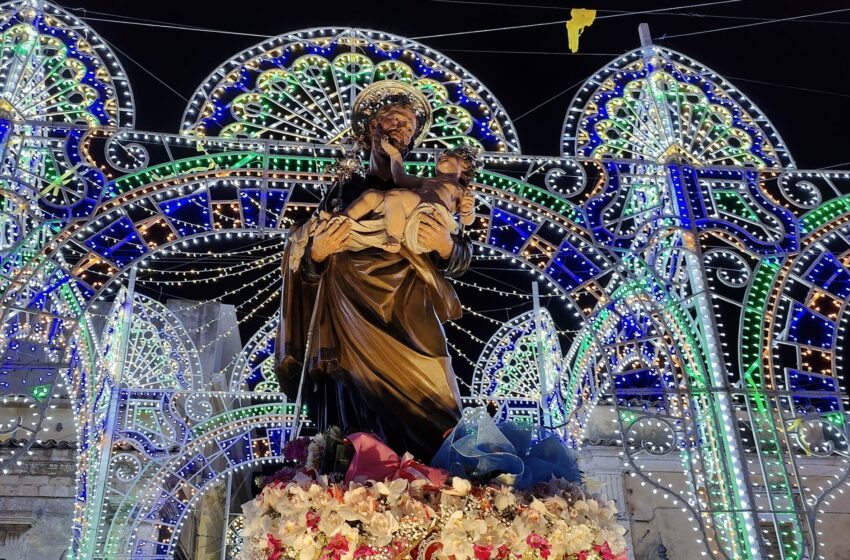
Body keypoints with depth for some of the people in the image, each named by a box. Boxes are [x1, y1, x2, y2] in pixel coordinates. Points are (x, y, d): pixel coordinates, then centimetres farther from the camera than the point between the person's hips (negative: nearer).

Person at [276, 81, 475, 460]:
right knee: (360, 444, -6)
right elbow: (309, 269, 7)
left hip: (413, 329, 1)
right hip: (355, 329, -1)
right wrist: (317, 251, -13)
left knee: (430, 426, -9)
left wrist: (446, 246, -13)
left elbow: (460, 263, 7)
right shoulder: (344, 192, 11)